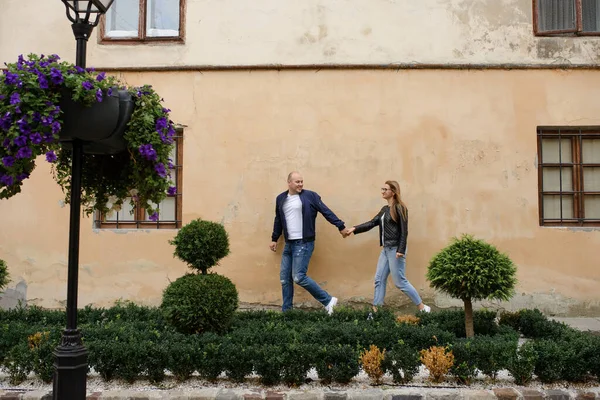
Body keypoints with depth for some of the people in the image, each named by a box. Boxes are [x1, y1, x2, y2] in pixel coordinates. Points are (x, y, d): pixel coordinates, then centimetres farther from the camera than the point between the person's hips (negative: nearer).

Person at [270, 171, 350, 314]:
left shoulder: (310, 196, -6)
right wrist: (274, 239, 23)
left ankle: (328, 300, 0)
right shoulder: (280, 199, 10)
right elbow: (278, 220, 21)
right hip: (289, 244, 6)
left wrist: (341, 226, -6)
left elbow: (326, 212, -4)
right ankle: (286, 310, 21)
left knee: (299, 277, -13)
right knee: (285, 278, 8)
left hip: (304, 244, -6)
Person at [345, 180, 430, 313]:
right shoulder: (385, 209, 13)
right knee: (379, 279, 8)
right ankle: (375, 310, 14)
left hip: (395, 249, -8)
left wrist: (401, 250, -20)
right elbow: (372, 223, 11)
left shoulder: (399, 208, -11)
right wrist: (354, 229, 2)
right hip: (386, 249, 9)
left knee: (400, 281, -3)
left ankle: (423, 307, 9)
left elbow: (404, 231, -15)